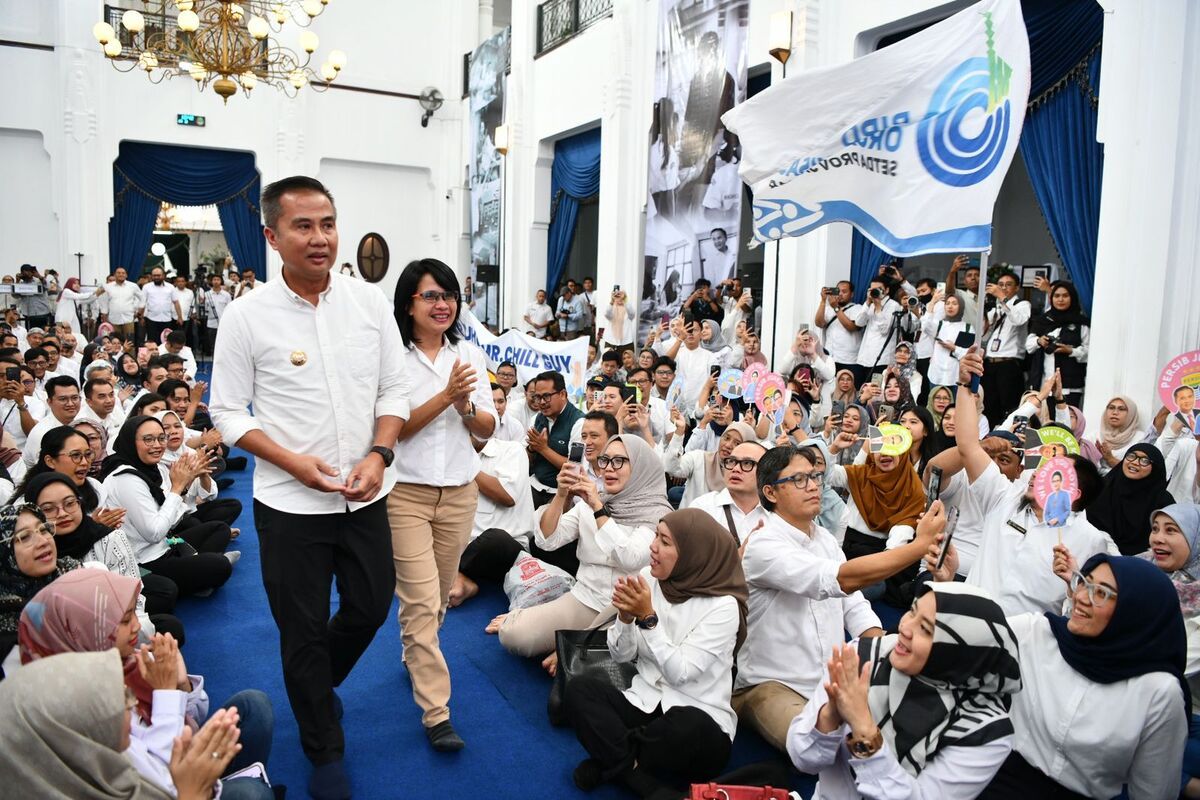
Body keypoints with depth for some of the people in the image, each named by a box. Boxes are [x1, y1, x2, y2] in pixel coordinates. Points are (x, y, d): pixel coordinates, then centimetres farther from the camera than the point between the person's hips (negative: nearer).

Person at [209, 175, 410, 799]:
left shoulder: (370, 302, -3)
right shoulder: (248, 315, -10)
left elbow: (393, 391, 3)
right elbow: (227, 412, -4)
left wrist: (379, 455, -12)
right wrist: (294, 462, -17)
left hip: (365, 495, 3)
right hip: (290, 503, -2)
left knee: (371, 608, 17)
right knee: (303, 631, 11)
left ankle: (319, 684, 50)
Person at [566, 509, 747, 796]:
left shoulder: (722, 606, -14)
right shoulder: (648, 579, -1)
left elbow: (680, 674, -19)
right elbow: (621, 655, 2)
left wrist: (648, 617, -24)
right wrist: (626, 615, -17)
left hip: (699, 722, -4)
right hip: (645, 705, 5)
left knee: (685, 725, -38)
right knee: (579, 688, -20)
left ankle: (613, 759, -12)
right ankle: (645, 784, -23)